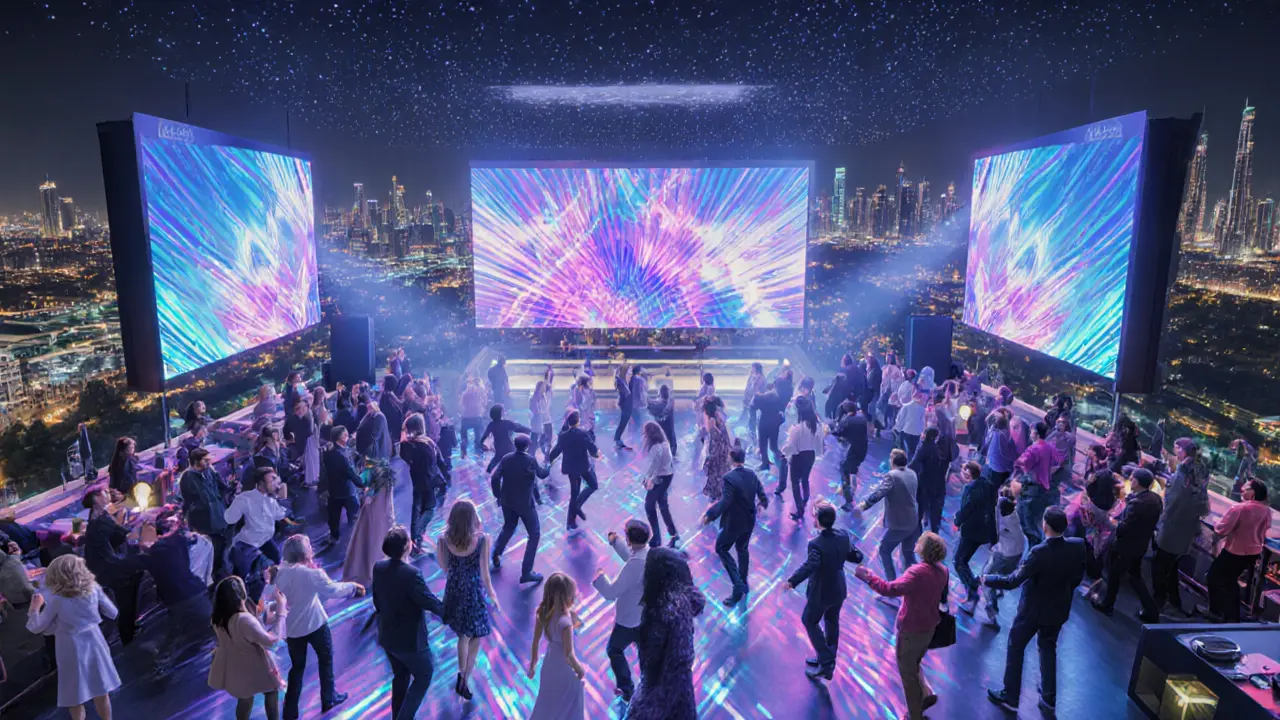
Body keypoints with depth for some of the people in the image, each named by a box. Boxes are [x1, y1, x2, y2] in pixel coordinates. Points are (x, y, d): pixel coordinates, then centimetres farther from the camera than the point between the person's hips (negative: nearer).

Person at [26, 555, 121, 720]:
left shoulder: (56, 599, -14)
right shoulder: (94, 589, -7)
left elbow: (37, 628, -3)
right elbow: (112, 613, 2)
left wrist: (34, 609, 12)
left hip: (72, 649, -3)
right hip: (94, 643, 3)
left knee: (75, 697, 12)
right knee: (101, 691, 17)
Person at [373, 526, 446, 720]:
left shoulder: (378, 567, -9)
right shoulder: (412, 573, -31)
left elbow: (377, 600, 5)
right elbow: (431, 602, -20)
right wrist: (447, 613, -2)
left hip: (387, 636, 7)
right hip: (410, 639, -7)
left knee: (400, 676, 27)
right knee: (423, 677, 16)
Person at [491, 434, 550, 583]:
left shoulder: (506, 459, -5)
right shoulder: (530, 460, -16)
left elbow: (494, 478, -8)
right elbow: (540, 474, 1)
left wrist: (498, 495, 6)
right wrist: (548, 468, 23)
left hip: (507, 501, 5)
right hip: (525, 503, -5)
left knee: (508, 528, 31)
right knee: (534, 535, 5)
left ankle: (495, 557, 40)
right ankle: (526, 572, 1)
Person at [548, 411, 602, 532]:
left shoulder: (562, 436, -4)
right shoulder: (582, 433, -17)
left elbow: (556, 450, 3)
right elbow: (592, 448, -17)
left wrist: (549, 460, 21)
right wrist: (596, 454, 6)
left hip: (570, 467, 5)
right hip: (583, 465, -5)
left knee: (574, 493, 16)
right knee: (593, 485, 17)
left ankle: (571, 521, 18)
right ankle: (578, 504, -4)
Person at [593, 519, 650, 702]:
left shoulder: (635, 565, -36)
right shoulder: (650, 553, -10)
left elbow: (611, 592, -29)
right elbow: (630, 556, 14)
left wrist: (599, 577, -13)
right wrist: (615, 541, 15)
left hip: (629, 619, -7)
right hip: (647, 615, 7)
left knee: (614, 650, 18)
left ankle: (627, 690, 27)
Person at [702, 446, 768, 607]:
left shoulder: (729, 477, -26)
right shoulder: (752, 474, -5)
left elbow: (724, 502, -30)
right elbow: (761, 494, 4)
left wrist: (709, 514, -22)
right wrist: (763, 503, 25)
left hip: (733, 522, -7)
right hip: (749, 520, 7)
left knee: (721, 549, 11)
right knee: (742, 549, 25)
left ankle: (738, 585, 1)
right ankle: (743, 583, 40)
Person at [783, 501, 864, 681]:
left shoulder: (816, 544, -31)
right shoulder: (843, 535, -10)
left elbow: (809, 566, -44)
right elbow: (857, 557, 1)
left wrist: (792, 581, -46)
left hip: (821, 593, -7)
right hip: (839, 590, 7)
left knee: (809, 621, 15)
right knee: (832, 622, 23)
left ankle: (826, 663, 13)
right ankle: (826, 659, 40)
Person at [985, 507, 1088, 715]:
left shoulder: (1040, 552, -32)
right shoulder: (1078, 546, -16)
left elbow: (1013, 581, -27)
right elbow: (1078, 577, 1)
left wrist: (987, 579, -11)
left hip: (1033, 609, -5)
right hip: (1059, 608, 5)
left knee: (1015, 648, 14)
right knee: (1048, 648, 27)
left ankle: (1010, 697, 24)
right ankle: (1049, 697, 37)